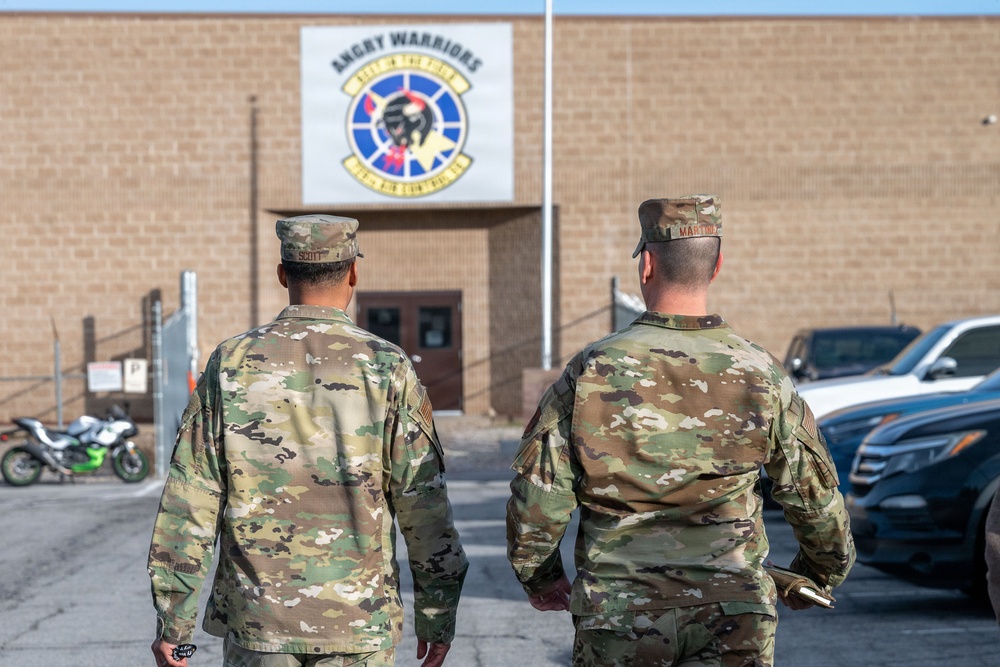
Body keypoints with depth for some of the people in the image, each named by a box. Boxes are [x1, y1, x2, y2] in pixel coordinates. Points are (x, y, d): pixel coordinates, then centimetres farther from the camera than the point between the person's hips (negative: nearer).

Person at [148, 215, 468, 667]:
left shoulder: (231, 365, -3)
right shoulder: (386, 369, -6)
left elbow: (189, 499, -3)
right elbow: (424, 501, -6)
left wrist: (172, 620, 3)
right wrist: (436, 615, 4)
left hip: (257, 621, 1)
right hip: (357, 621, -1)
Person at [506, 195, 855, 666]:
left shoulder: (592, 373, -6)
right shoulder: (760, 377, -2)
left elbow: (536, 496, -3)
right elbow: (816, 499, 8)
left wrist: (540, 578, 15)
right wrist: (820, 573, 27)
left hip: (618, 616, 0)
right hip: (732, 621, 1)